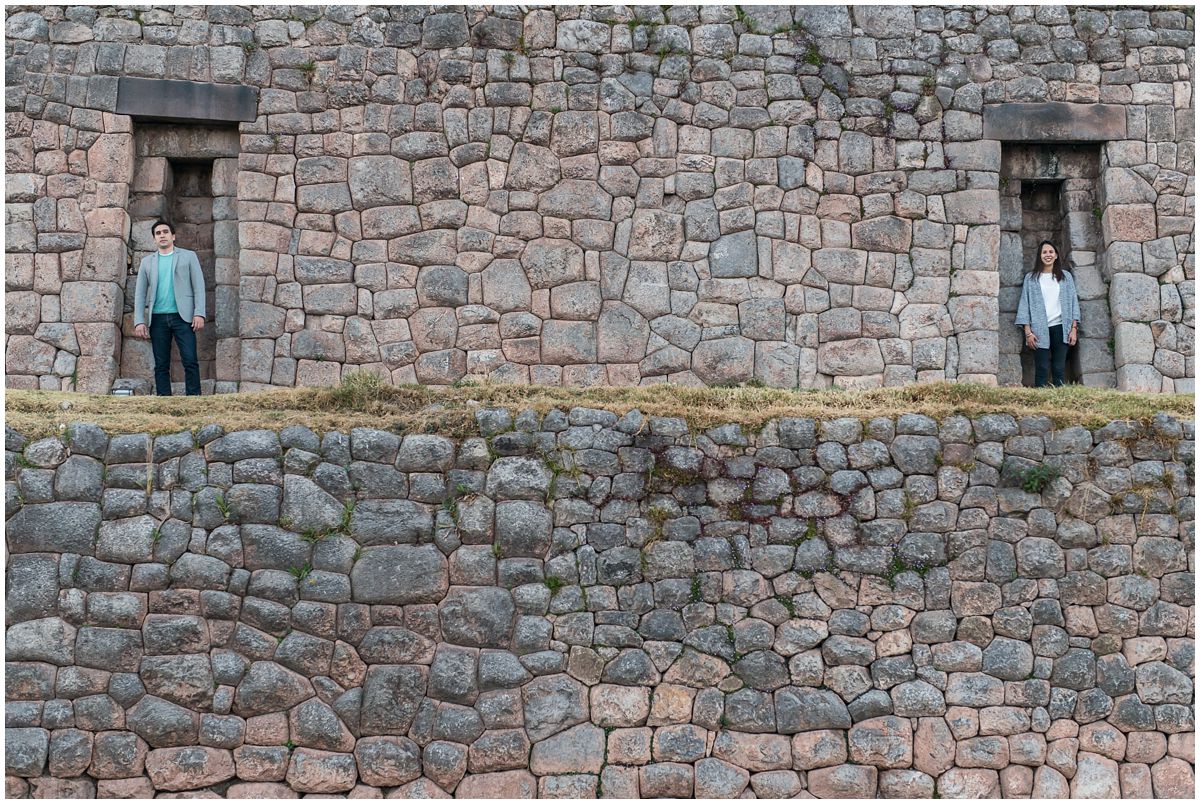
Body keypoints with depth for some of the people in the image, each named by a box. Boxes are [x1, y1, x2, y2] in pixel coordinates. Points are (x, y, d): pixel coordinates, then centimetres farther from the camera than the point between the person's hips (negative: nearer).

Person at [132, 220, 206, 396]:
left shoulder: (188, 256, 9)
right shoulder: (147, 261, 15)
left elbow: (198, 287, 3)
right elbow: (140, 293, 12)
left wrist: (199, 314, -9)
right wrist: (139, 321, 1)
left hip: (182, 316, -2)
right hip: (157, 319, 2)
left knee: (190, 361, -11)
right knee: (161, 365, 2)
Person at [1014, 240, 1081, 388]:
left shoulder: (1066, 276, 12)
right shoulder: (1031, 278, 7)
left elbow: (1073, 302, 11)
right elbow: (1025, 304, 4)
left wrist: (1074, 329, 1)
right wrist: (1028, 332, -5)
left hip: (1060, 328, 1)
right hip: (1040, 330, -1)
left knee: (1059, 369, 0)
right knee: (1042, 370, -6)